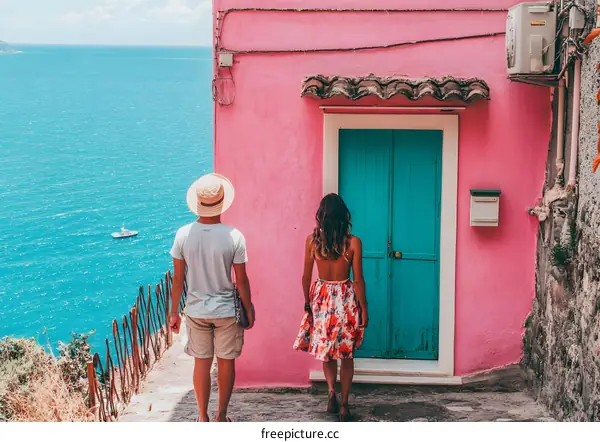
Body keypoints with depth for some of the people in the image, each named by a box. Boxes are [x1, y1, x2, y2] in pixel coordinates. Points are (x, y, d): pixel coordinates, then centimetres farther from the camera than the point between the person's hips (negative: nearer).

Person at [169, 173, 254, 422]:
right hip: (227, 310, -2)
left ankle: (203, 418, 21)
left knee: (201, 363, 13)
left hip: (196, 310, 2)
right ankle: (221, 417, 21)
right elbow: (241, 281, -9)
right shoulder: (234, 237, -16)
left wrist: (174, 313, 7)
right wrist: (249, 310, 5)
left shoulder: (183, 235, -10)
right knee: (226, 363, 12)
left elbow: (178, 279, -4)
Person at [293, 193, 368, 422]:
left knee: (325, 348, 20)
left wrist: (307, 302, 15)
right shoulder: (353, 242, -12)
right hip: (346, 298, -1)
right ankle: (344, 405, 10)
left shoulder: (312, 240, -7)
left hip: (321, 297, 2)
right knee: (346, 354, 10)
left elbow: (306, 276, 0)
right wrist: (364, 309, 2)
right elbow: (358, 280, -8)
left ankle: (331, 390, -1)